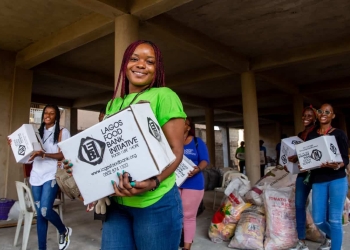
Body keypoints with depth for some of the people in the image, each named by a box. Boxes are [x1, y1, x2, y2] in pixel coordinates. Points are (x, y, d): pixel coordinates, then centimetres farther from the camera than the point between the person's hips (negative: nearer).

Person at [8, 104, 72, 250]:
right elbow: (30, 151, 17)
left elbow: (63, 155, -9)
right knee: (40, 213, 7)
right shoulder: (38, 132, 17)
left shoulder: (62, 132, 0)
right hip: (36, 175, 5)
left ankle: (64, 231, 14)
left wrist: (43, 154, -21)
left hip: (52, 175, -5)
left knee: (45, 210, -15)